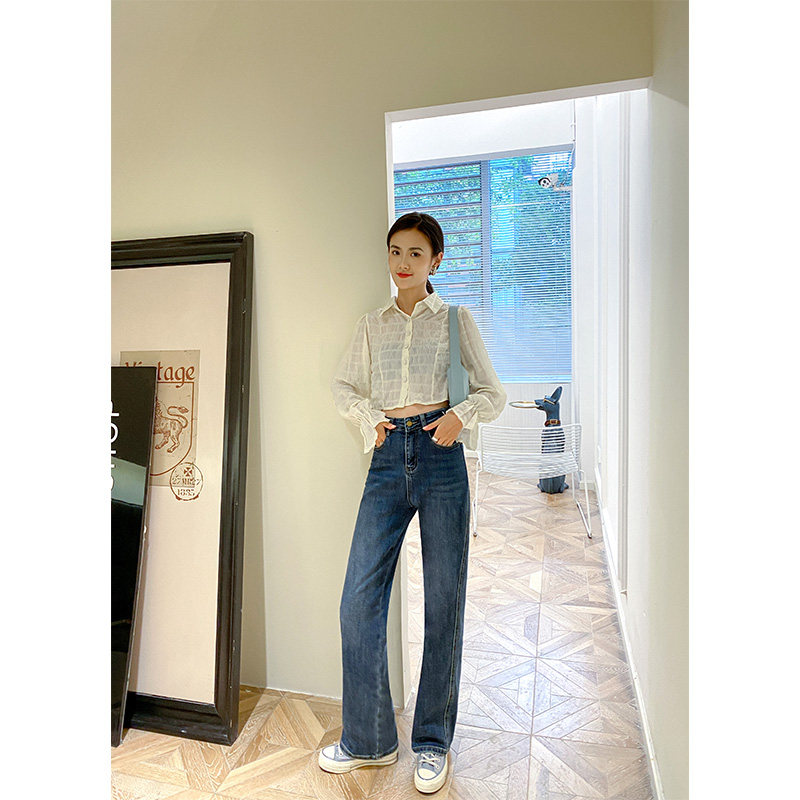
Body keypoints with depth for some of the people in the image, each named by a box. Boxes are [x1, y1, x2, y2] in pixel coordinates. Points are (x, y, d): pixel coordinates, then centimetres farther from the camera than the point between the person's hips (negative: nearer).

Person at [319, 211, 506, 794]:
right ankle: (369, 740, 21)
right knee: (359, 600, 0)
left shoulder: (455, 320, 8)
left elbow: (493, 392, 8)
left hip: (441, 458, -2)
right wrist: (368, 418, 2)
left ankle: (433, 743, 25)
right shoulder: (372, 326, 15)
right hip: (388, 461, 3)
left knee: (444, 603, 5)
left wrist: (461, 415, -11)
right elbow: (344, 386, 21)